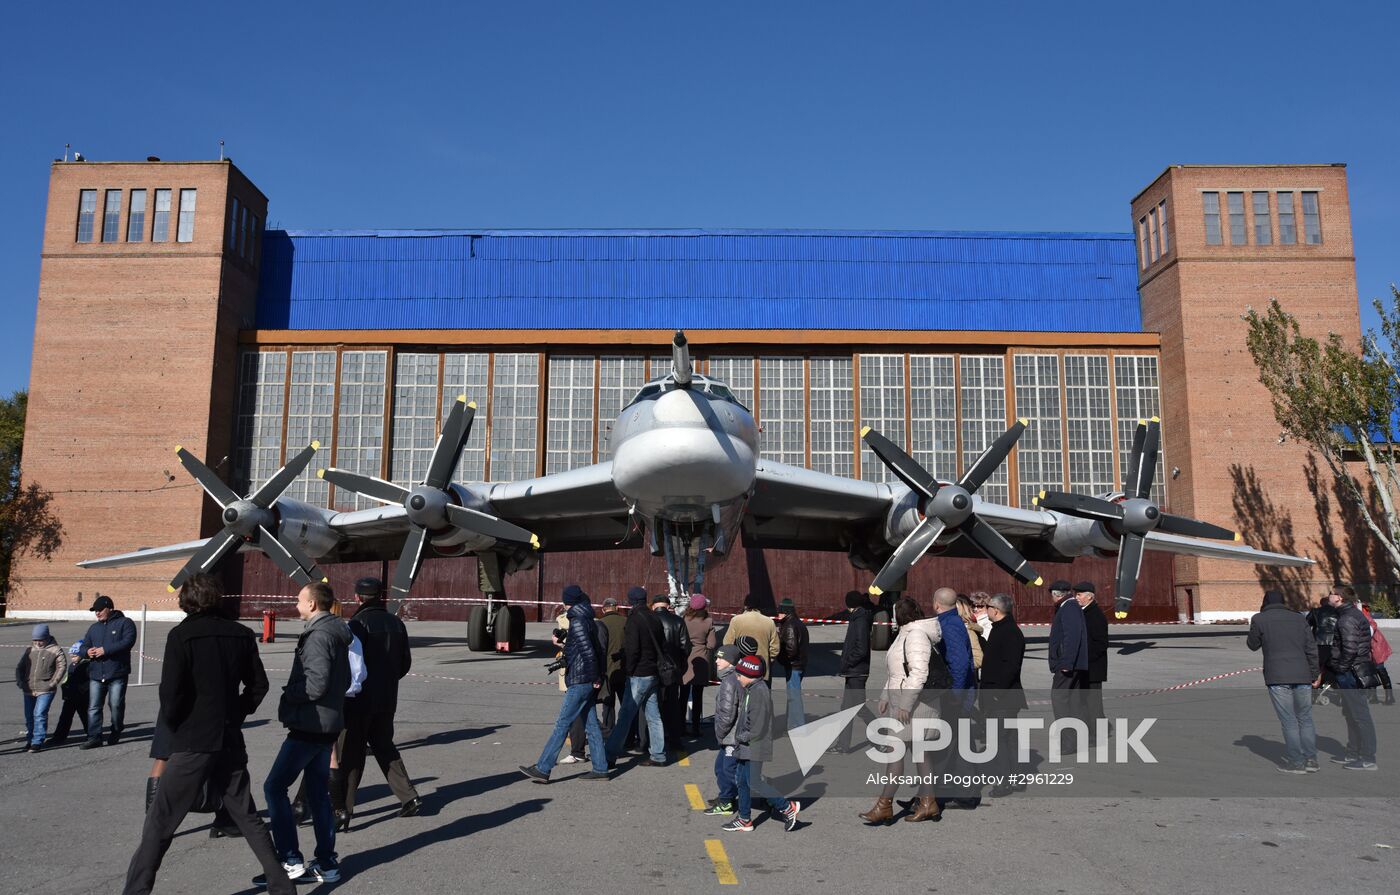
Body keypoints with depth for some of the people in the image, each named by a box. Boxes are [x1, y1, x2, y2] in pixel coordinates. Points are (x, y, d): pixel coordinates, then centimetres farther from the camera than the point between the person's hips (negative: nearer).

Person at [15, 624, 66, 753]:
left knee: (39, 714, -13)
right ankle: (29, 740, 27)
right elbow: (19, 667, 18)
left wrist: (53, 683, -12)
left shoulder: (55, 650, -1)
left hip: (45, 690, -5)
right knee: (29, 716, 12)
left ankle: (37, 742, -9)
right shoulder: (29, 650, 12)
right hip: (28, 690, 5)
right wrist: (19, 681, 4)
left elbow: (62, 667, -5)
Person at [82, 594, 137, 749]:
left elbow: (128, 642, -14)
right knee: (93, 707, 1)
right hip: (96, 674, 5)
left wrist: (105, 650, -21)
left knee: (116, 705, 1)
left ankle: (116, 733, 19)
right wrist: (87, 651, -1)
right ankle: (94, 737, 4)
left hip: (117, 674, -5)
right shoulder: (94, 627, 20)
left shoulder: (125, 623, 1)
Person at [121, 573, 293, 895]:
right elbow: (258, 685, 7)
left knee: (159, 823, 6)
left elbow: (170, 693, -14)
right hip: (231, 741, 5)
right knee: (247, 817, 16)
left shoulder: (181, 635, -10)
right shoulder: (241, 635, 3)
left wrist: (174, 726, 3)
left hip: (192, 743, -5)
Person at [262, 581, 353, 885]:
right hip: (328, 724, 9)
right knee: (318, 792, 13)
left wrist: (289, 695, -8)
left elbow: (316, 684, -25)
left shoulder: (319, 635, -17)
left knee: (274, 787, 0)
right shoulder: (337, 632, 13)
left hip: (309, 726, -9)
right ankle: (326, 864, 18)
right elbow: (343, 680, 18)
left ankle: (291, 861, 0)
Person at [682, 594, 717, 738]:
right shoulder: (708, 622, -9)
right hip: (701, 662, 0)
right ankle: (695, 729, 9)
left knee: (683, 695, 11)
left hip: (685, 661, 0)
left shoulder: (683, 620, -10)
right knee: (697, 697, 7)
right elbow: (711, 645, -7)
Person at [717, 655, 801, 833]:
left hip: (755, 746, -10)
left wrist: (740, 738, -10)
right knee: (741, 780, 14)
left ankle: (788, 807, 9)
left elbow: (756, 728, -23)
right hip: (744, 746, 10)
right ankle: (744, 820, 26)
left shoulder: (759, 692, -22)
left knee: (754, 782, -4)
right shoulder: (747, 690, 9)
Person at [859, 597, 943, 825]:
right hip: (901, 701, 10)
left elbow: (919, 672, -24)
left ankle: (884, 806, -4)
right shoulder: (905, 634, 17)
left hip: (913, 703, -10)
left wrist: (905, 704, -24)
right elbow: (896, 672, 24)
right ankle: (928, 803, 17)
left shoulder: (916, 635, -16)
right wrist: (885, 697, 19)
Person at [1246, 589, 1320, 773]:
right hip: (1302, 676, 4)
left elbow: (1252, 645, 11)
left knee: (1288, 721, 0)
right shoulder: (1299, 618, 12)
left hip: (1277, 677, -4)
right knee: (1305, 719, 15)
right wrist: (1315, 674, 15)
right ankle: (1311, 759, 16)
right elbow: (1312, 648, 10)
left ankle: (1296, 762, 2)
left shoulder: (1259, 619, 1)